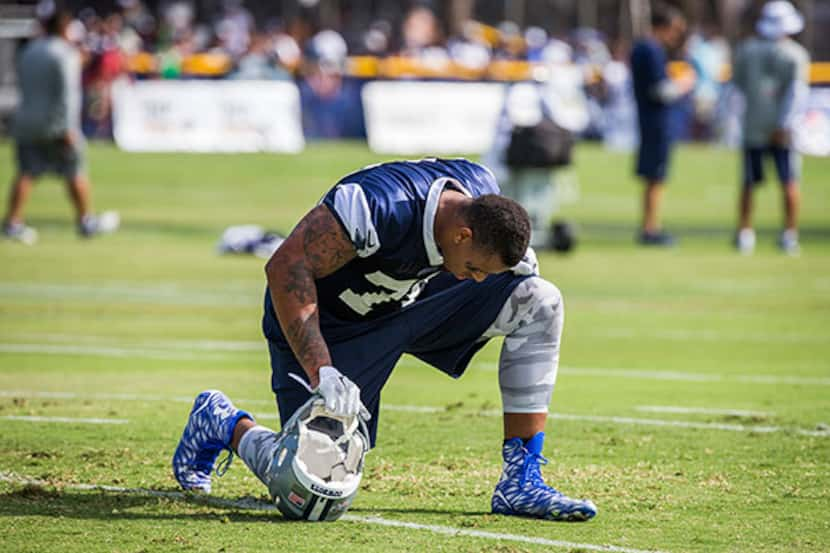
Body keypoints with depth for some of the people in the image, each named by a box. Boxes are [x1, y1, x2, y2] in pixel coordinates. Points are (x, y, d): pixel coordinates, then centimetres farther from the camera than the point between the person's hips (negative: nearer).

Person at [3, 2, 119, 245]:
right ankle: (86, 221, 17)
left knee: (25, 172, 2)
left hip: (26, 122, 6)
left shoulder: (28, 52, 11)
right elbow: (67, 93, -18)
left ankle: (12, 222, -10)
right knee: (75, 172, 8)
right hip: (55, 124, -6)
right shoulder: (64, 54, -12)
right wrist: (69, 128, -19)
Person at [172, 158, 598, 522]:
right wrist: (320, 371, -39)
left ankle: (520, 483, -10)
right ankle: (224, 424, 22)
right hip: (327, 324, -7)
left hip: (408, 300, 7)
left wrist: (512, 262, -11)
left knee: (540, 301, -13)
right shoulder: (381, 205, -37)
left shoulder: (481, 189, -14)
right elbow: (286, 267, -34)